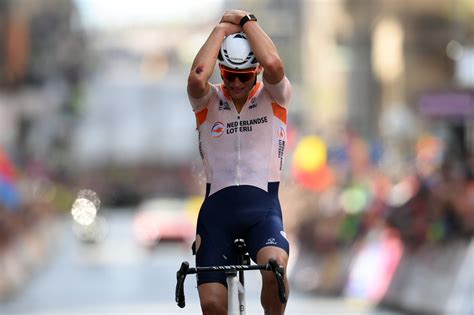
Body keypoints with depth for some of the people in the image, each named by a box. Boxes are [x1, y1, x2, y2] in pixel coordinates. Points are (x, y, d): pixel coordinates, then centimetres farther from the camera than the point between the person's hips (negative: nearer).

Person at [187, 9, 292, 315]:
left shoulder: (274, 97, 3)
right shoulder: (209, 101, 5)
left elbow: (274, 65, -20)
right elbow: (197, 78, -19)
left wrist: (247, 22, -8)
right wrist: (222, 29, -9)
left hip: (262, 205, -1)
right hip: (217, 206, 2)